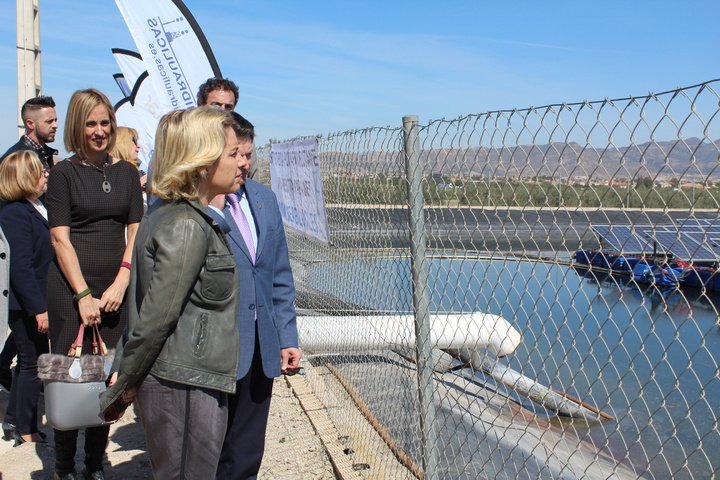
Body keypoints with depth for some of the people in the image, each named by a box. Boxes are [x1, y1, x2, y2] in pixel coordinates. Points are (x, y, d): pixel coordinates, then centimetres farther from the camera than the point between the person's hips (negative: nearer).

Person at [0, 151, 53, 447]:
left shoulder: (36, 209, 10)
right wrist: (38, 308, -23)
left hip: (36, 302, 9)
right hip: (25, 305, -9)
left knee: (31, 361, 20)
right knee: (33, 364, 2)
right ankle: (25, 430, 15)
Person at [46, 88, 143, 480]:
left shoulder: (126, 173, 10)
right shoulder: (63, 173, 0)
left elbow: (135, 234, 7)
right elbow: (60, 239, -5)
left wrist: (120, 284, -6)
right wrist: (83, 295, -11)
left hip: (115, 290, 3)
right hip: (69, 288, -3)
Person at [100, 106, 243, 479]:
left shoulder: (169, 211, 10)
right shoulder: (187, 227, -20)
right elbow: (157, 316, -20)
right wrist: (125, 384, -8)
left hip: (188, 380, 9)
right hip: (184, 387, -9)